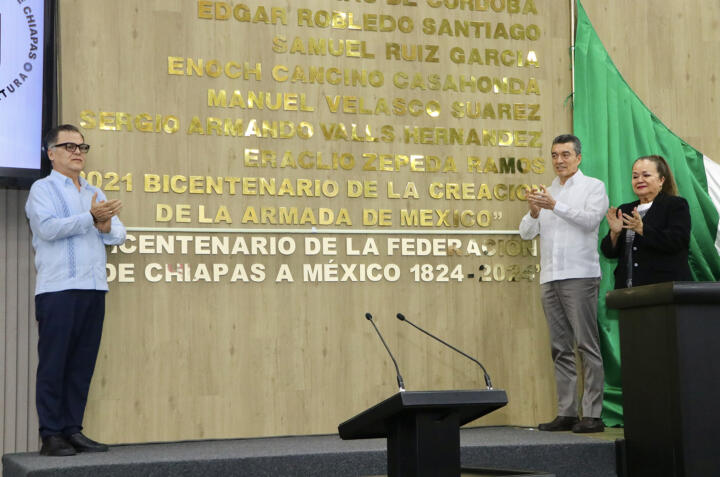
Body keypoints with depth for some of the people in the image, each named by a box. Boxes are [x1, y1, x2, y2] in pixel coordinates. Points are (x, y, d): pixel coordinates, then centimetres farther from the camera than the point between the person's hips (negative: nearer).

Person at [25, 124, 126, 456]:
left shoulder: (95, 194, 21)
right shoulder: (43, 189, 3)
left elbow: (118, 234, 14)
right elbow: (47, 227, -14)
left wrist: (106, 227, -8)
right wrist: (91, 218, -19)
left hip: (93, 289, 6)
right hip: (58, 290, -6)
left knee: (82, 365, 6)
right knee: (54, 364, -3)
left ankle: (73, 431, 11)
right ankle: (51, 435, -1)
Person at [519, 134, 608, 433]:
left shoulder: (593, 186, 6)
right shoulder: (546, 192, 22)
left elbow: (590, 220, -12)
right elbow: (526, 233, 14)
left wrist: (555, 206, -21)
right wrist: (533, 212, -7)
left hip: (579, 276, -6)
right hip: (549, 278, 6)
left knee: (587, 346, -8)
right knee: (560, 349, 5)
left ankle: (592, 414, -9)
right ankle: (566, 413, 7)